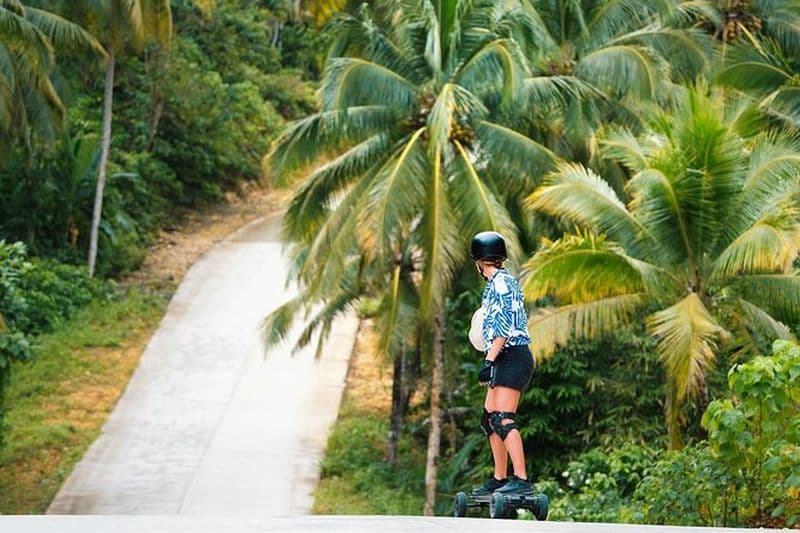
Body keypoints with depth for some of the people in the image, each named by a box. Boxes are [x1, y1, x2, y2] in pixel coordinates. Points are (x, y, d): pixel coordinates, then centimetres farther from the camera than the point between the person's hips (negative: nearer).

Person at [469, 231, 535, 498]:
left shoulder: (500, 282, -9)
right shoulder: (502, 281, 19)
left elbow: (505, 325, -18)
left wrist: (489, 360, -21)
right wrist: (491, 359, 33)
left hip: (512, 357, -10)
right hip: (505, 360, 10)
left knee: (503, 419, -18)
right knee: (490, 419, 14)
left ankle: (521, 480, -25)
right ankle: (499, 479, 19)